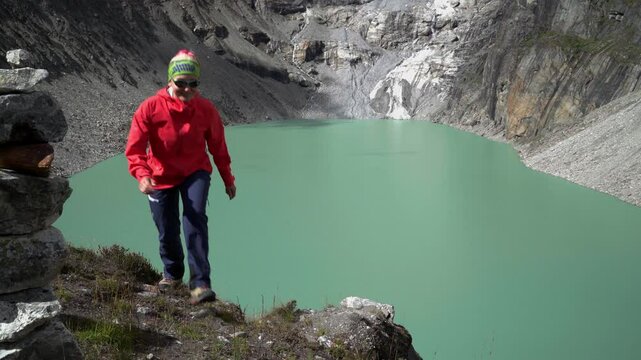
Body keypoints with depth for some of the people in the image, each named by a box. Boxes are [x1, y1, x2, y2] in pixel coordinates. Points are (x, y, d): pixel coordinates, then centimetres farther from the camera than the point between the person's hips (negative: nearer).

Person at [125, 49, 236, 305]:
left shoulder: (206, 109, -12)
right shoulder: (150, 108, -19)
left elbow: (218, 146, 2)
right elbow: (134, 148, -18)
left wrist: (228, 180, 11)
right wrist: (142, 175, -37)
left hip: (195, 172, 0)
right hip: (161, 177, 0)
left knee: (195, 218, -24)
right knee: (167, 232, 8)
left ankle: (200, 283, -20)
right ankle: (172, 273, 40)